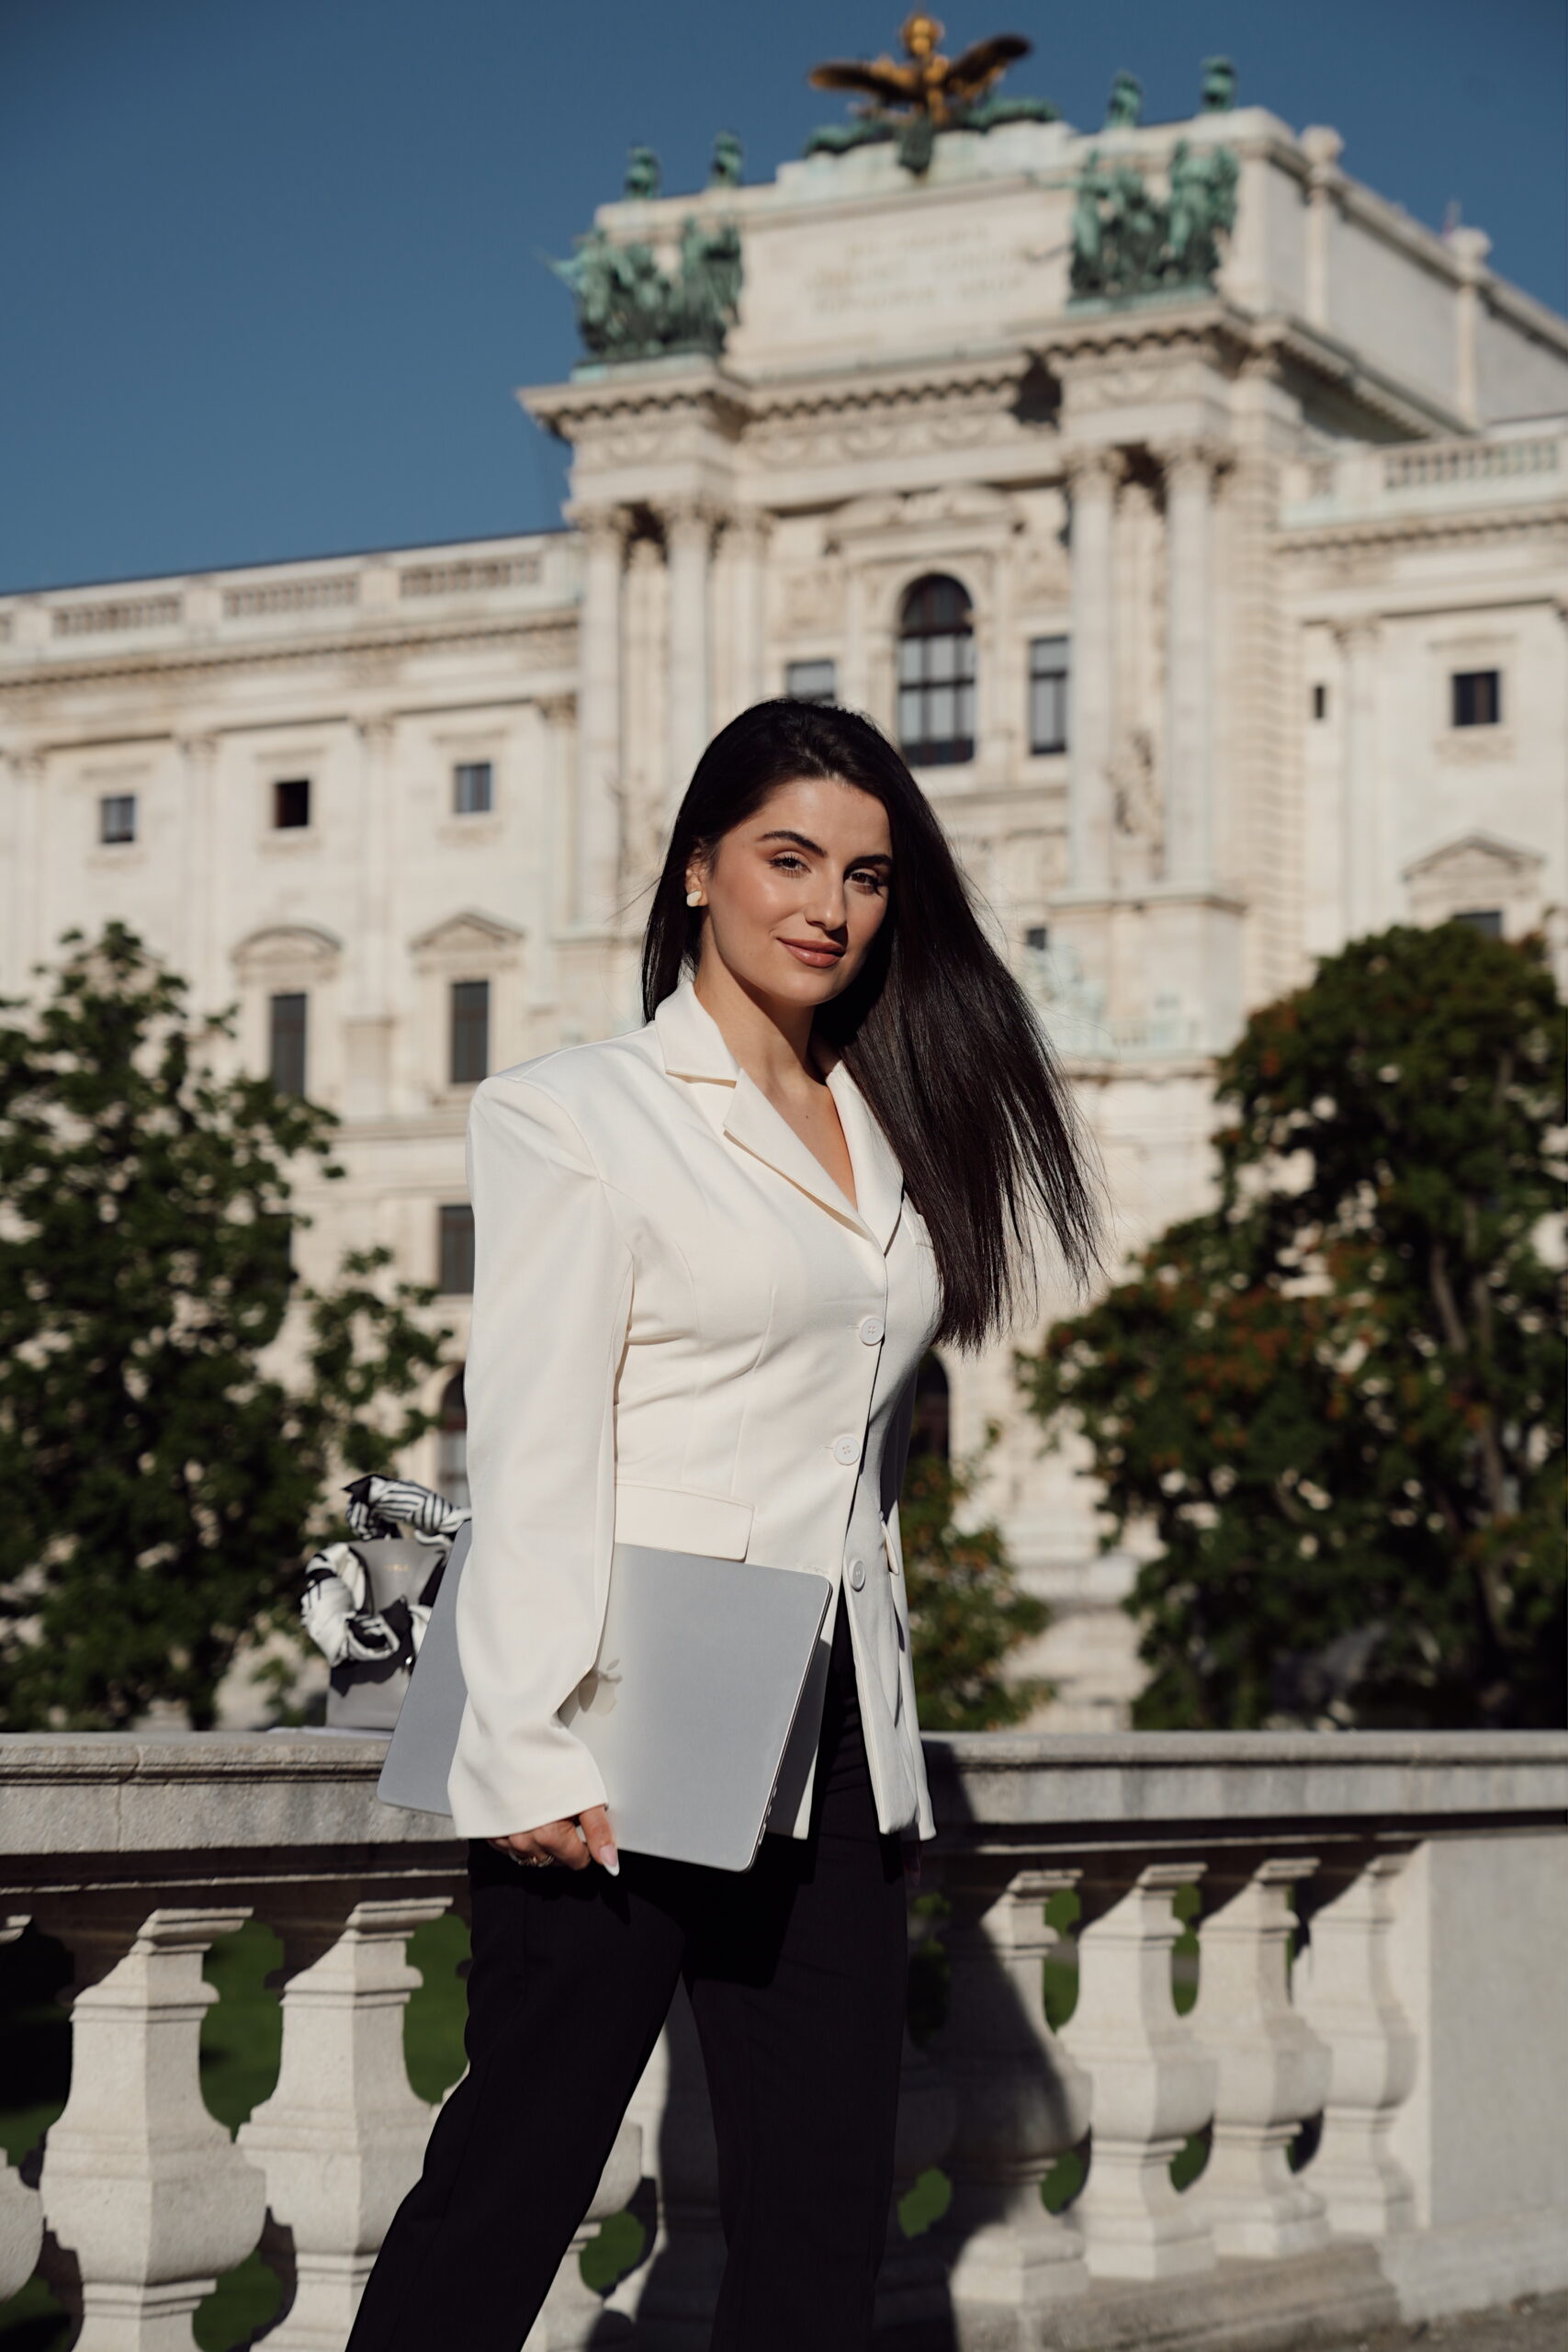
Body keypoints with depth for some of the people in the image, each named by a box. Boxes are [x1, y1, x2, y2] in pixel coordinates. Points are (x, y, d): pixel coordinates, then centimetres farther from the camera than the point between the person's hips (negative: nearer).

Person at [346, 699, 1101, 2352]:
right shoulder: (575, 1115, -2)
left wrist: (865, 1696, 13)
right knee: (507, 2186, -2)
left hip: (833, 1749, 6)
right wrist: (539, 1759, -16)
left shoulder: (893, 1134, 17)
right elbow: (530, 1459, -8)